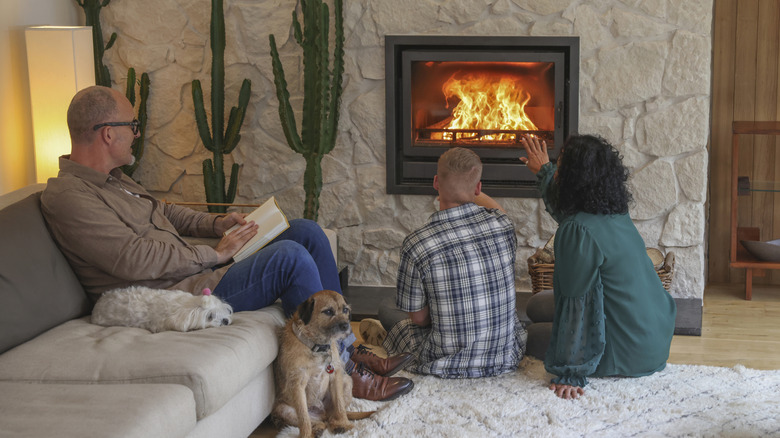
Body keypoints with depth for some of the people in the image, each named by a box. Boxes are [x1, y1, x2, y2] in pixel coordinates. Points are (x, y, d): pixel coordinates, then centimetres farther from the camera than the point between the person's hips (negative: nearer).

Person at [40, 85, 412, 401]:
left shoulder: (111, 179, 15)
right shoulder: (68, 197, -18)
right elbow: (135, 260, -25)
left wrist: (214, 223, 9)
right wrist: (214, 254, -16)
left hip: (195, 268, 11)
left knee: (307, 232, 4)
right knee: (290, 257, -24)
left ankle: (345, 345, 9)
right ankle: (339, 371, -11)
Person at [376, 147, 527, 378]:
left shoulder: (416, 244, -22)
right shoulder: (502, 223, -11)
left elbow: (419, 318, -9)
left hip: (447, 365, -3)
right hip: (506, 359, 3)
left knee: (387, 310, 25)